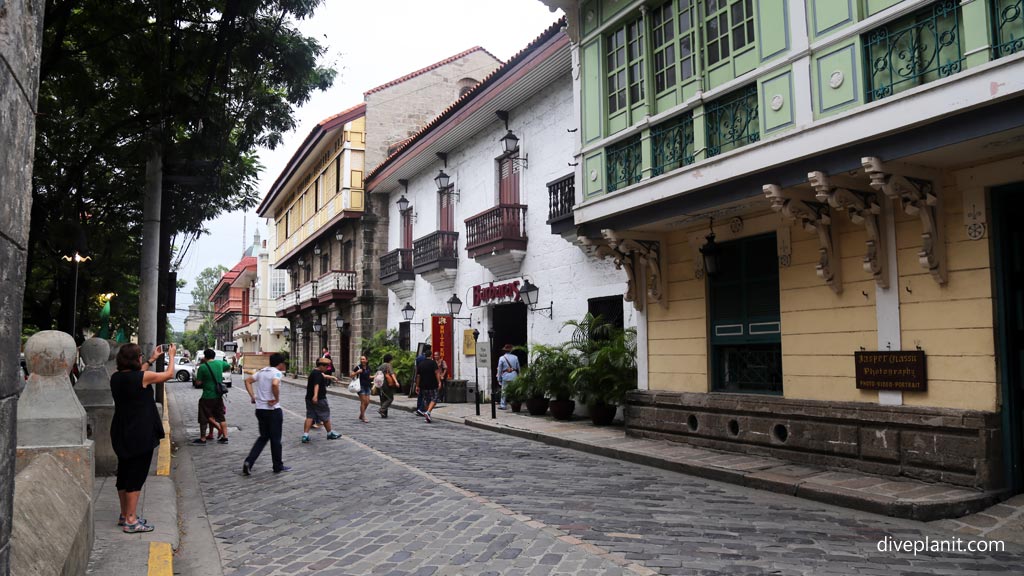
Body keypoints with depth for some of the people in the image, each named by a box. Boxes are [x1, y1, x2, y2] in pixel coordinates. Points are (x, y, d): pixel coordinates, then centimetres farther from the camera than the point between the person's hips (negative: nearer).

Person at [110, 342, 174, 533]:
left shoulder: (116, 378, 1)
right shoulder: (143, 377, -18)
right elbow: (169, 374, -4)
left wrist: (152, 360, 28)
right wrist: (172, 355, 12)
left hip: (121, 434, 8)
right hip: (140, 435, -8)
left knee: (124, 474, 17)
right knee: (136, 475, 0)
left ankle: (124, 515, 29)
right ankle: (131, 520, 3)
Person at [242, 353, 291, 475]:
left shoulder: (262, 371, 12)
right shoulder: (276, 372, -12)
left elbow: (248, 381, 14)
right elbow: (275, 384, -32)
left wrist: (253, 396, 9)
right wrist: (277, 399, -19)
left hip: (260, 409, 7)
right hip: (273, 410, -7)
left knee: (263, 437, 18)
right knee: (275, 439, 6)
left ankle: (249, 462, 4)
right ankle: (278, 467, 18)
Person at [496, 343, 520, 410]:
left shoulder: (502, 358, -1)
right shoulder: (515, 357, 5)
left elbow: (499, 370, 0)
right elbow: (518, 368, 11)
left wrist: (499, 379, 6)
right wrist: (518, 376, 21)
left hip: (505, 377, -2)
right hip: (514, 376, 2)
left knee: (504, 391, 4)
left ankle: (502, 405, 5)